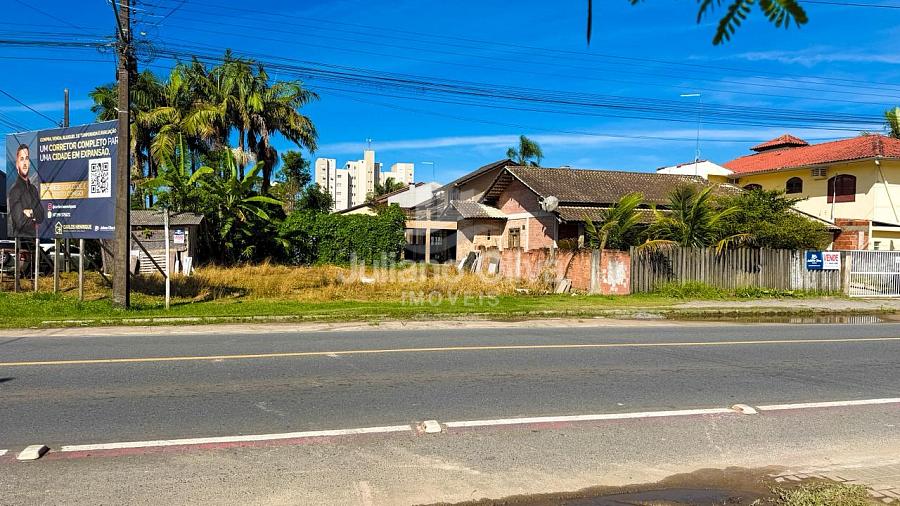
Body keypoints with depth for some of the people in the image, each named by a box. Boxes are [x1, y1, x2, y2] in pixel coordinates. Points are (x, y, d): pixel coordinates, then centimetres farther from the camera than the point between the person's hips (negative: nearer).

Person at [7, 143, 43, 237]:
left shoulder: (34, 189, 13)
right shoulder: (14, 190, -10)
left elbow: (41, 216, 5)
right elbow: (19, 222, -18)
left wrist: (31, 213, -12)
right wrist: (33, 217, -3)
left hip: (33, 236, 7)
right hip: (19, 236, -7)